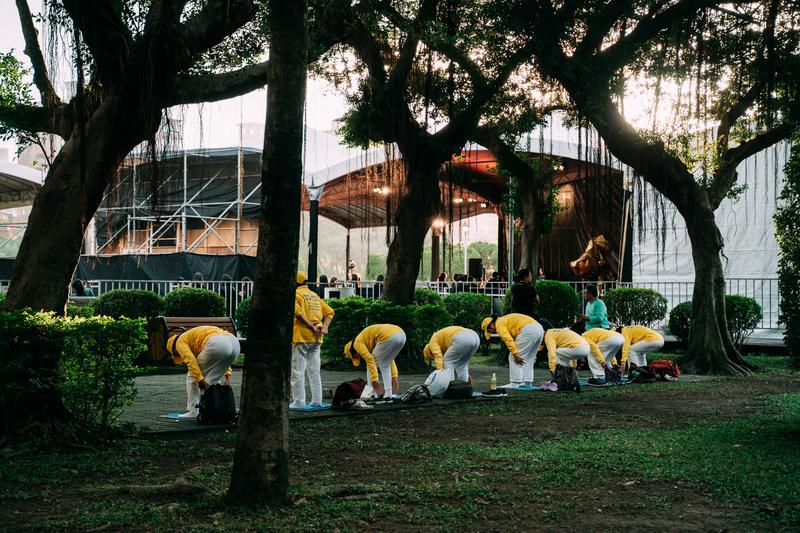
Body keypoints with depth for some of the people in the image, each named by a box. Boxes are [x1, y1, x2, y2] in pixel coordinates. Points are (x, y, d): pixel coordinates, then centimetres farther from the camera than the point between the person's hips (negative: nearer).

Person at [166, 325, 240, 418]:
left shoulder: (181, 342, 18)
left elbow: (190, 360, -3)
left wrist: (200, 379, -8)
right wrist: (227, 374, 23)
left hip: (217, 344, -8)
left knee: (192, 375, 13)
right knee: (212, 379, 24)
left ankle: (193, 411, 12)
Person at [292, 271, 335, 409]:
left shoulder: (295, 294, -4)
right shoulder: (315, 295, 17)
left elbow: (296, 310, -22)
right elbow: (329, 312, 13)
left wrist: (309, 325, -20)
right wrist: (325, 327, 1)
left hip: (301, 337, -7)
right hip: (316, 338, 7)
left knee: (298, 371, -2)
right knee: (314, 371, 13)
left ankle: (299, 401, -4)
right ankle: (317, 400, 15)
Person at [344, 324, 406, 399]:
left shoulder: (357, 343, 12)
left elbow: (370, 360, -3)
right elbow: (389, 359, 32)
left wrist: (374, 382, -5)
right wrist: (394, 378, 28)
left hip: (388, 336, -8)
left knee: (373, 363, 12)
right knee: (385, 365, 24)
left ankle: (370, 394, 10)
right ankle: (388, 395, 19)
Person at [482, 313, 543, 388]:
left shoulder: (499, 324, 2)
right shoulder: (505, 320, 30)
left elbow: (508, 339, -14)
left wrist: (515, 354, -19)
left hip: (528, 330, -10)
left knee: (513, 358, 0)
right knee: (528, 358, 20)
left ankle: (516, 383, 1)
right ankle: (527, 382, 20)